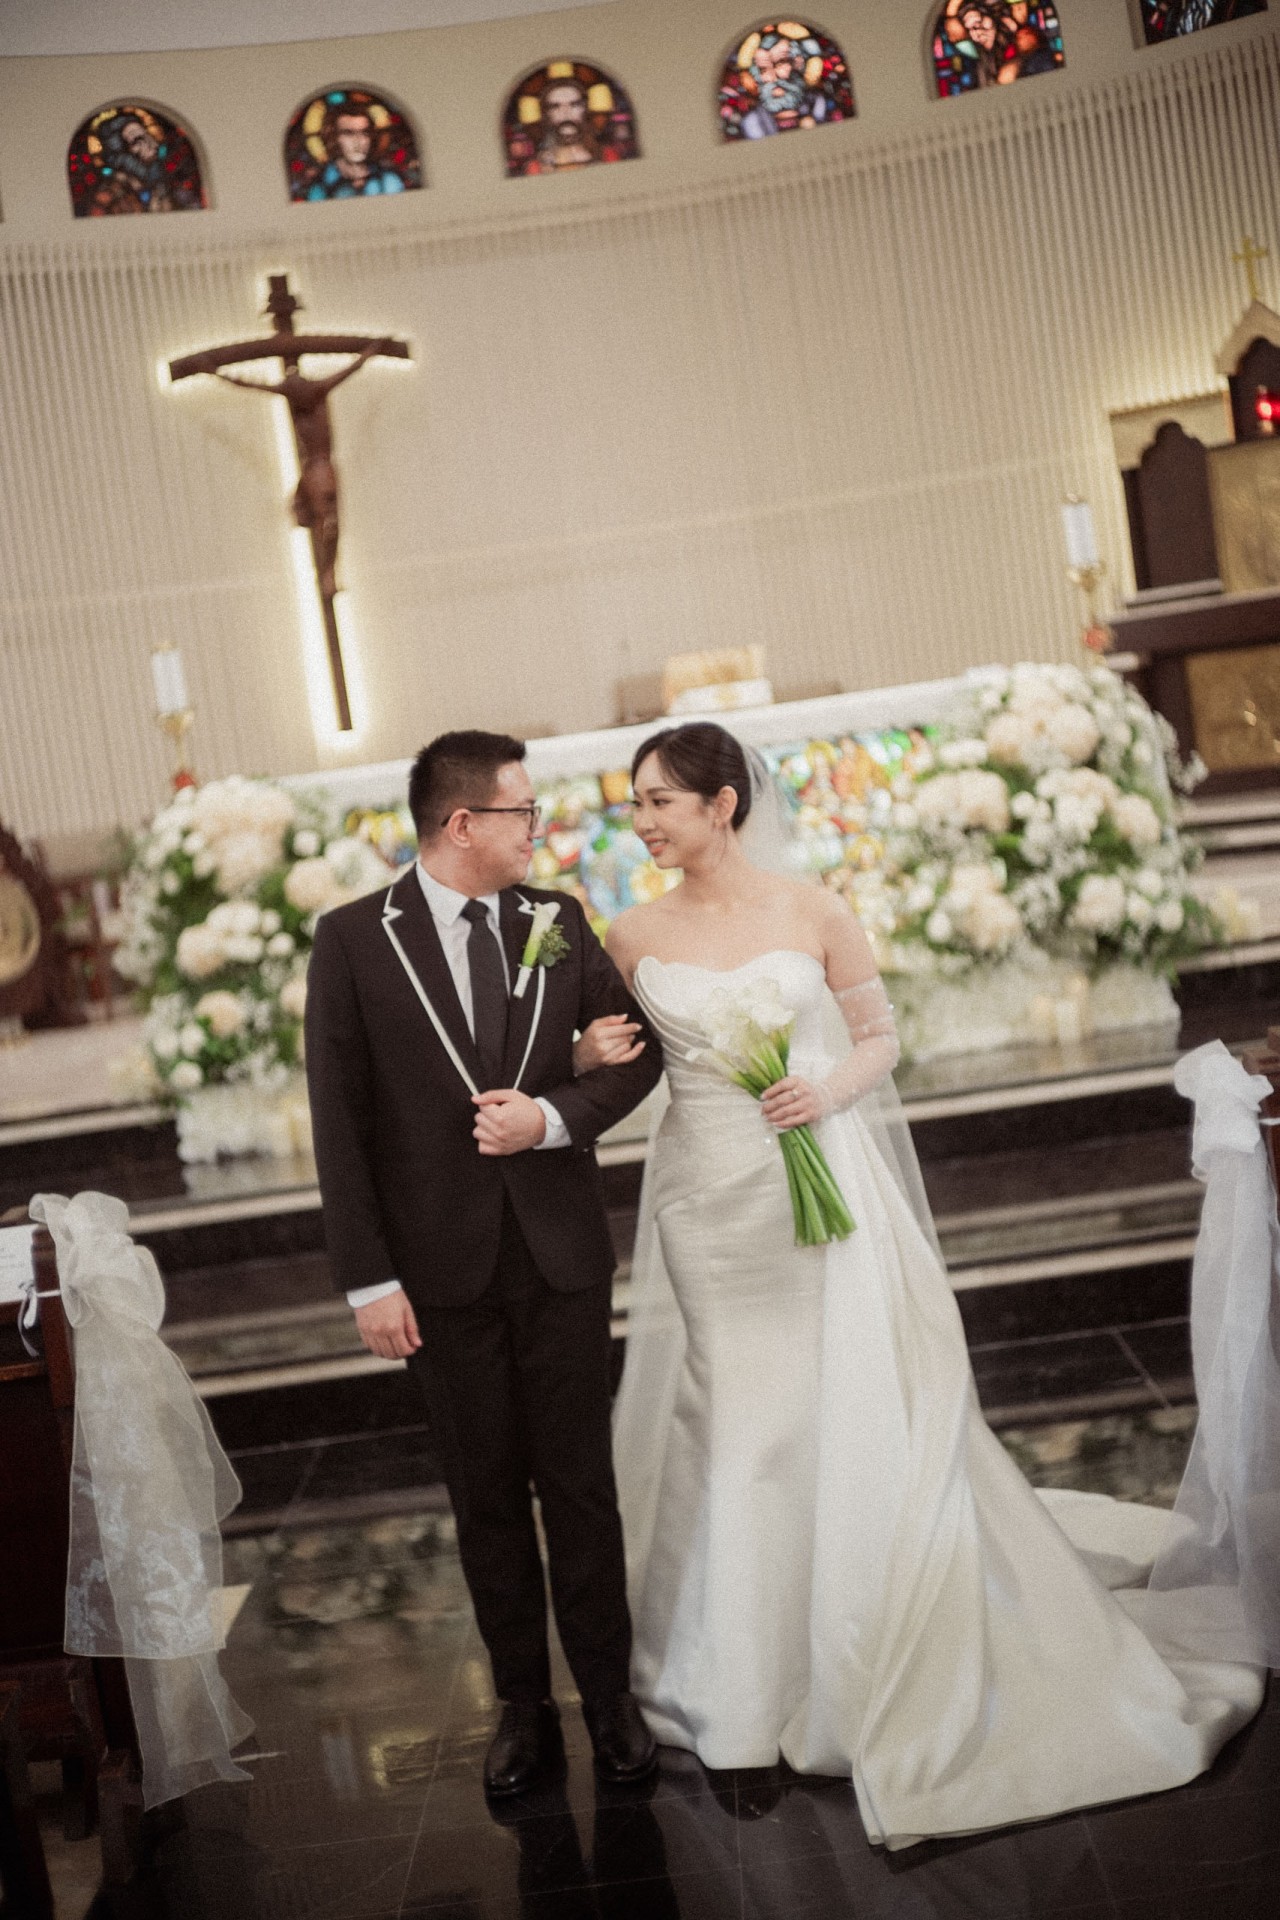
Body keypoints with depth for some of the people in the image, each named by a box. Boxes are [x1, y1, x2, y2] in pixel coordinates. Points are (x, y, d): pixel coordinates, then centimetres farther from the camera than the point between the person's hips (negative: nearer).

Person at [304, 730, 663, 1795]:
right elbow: (339, 1121, -6)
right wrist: (370, 1280, -9)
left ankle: (609, 1695, 26)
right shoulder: (354, 940, -6)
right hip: (442, 1266, -1)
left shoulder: (559, 921, 2)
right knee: (487, 1497, 12)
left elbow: (637, 1050, 7)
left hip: (562, 1253, 1)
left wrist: (553, 1117, -12)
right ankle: (524, 1706, 28)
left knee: (580, 1484, 9)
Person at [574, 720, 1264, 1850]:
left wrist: (833, 1087, -15)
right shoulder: (635, 938, 1)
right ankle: (749, 1674, 24)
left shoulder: (814, 911, -4)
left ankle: (906, 1669, 22)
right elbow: (614, 1056, 12)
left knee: (862, 1418, 2)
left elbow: (881, 1035, 4)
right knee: (729, 1428, 7)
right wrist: (594, 1057, -10)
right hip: (709, 1209, 2)